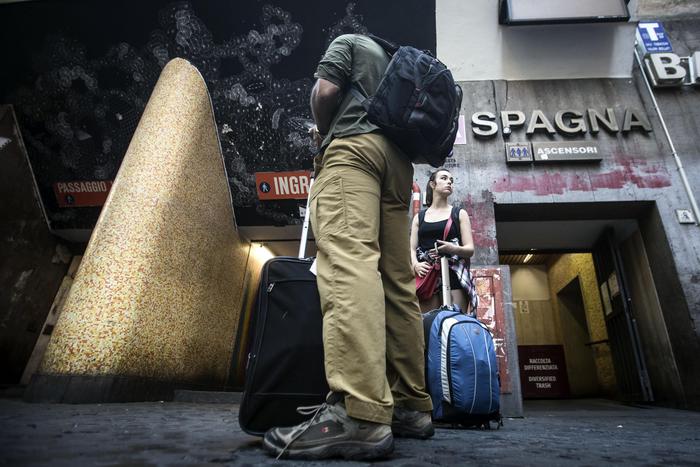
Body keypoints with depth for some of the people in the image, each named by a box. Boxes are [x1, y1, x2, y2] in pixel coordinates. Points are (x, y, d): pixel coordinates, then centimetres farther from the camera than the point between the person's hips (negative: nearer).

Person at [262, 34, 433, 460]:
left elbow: (325, 91, 2)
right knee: (399, 281, -2)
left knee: (348, 261, -25)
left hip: (355, 145, -7)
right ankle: (412, 406, -3)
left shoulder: (349, 42, 21)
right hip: (399, 159, 7)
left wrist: (324, 133, 20)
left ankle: (361, 415, -37)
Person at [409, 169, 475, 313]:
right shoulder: (419, 217, 19)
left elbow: (470, 249, 7)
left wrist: (454, 249, -16)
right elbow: (412, 248, 11)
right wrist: (415, 265, -12)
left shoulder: (460, 214, 15)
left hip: (453, 274, -1)